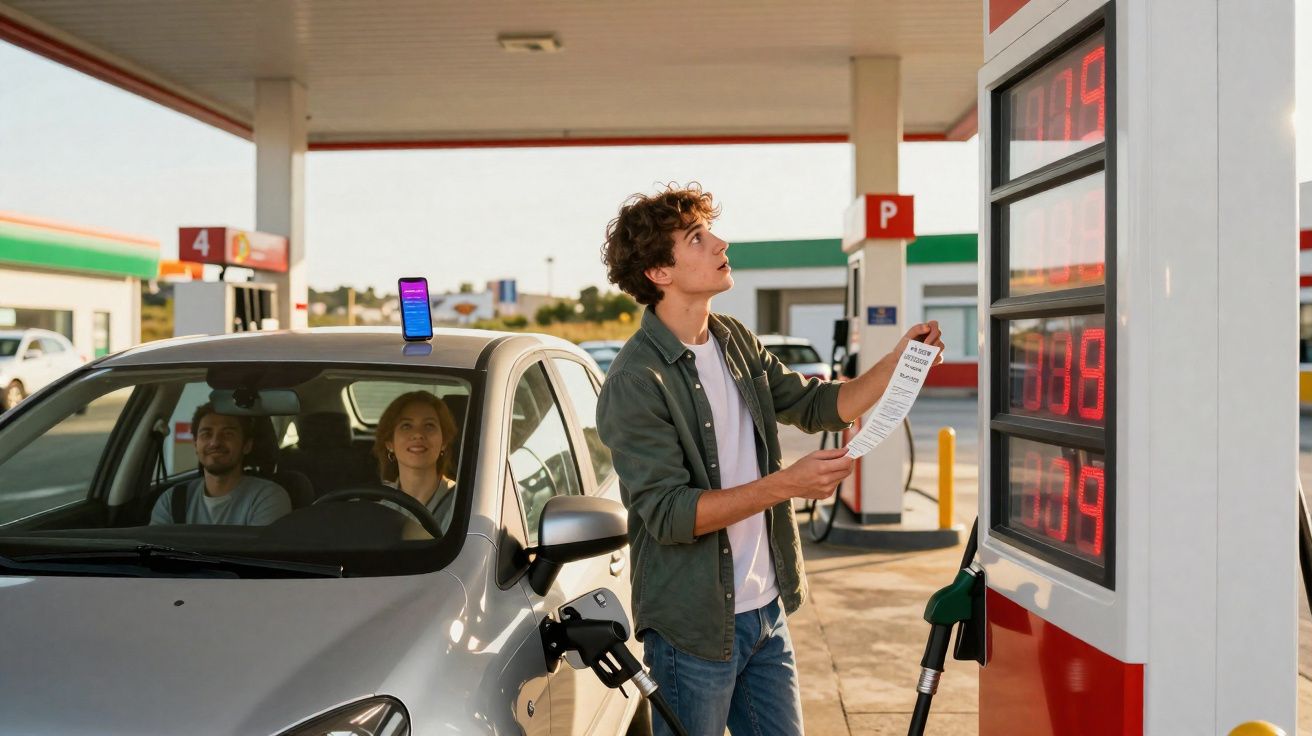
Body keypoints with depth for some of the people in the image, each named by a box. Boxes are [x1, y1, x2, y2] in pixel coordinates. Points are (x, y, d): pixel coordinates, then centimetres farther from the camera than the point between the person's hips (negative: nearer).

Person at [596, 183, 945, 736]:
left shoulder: (736, 342, 7)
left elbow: (819, 406, 17)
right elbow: (669, 513, -22)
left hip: (766, 610, 7)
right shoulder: (636, 381, -18)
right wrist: (785, 483, -27)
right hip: (694, 627, -7)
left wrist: (897, 361, 2)